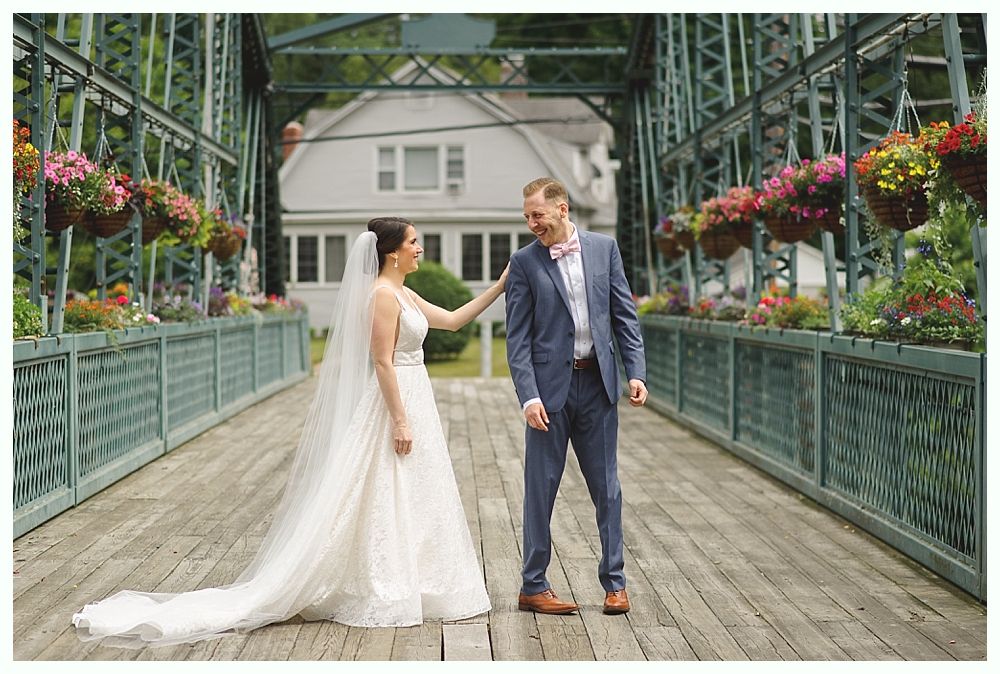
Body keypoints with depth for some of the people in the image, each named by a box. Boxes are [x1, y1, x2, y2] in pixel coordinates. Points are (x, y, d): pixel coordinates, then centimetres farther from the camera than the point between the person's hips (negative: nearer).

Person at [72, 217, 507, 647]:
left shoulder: (403, 295, 14)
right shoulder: (384, 294, -16)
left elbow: (453, 320, 19)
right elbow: (383, 363, -20)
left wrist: (500, 286, 18)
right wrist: (400, 421, -21)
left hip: (409, 403, 10)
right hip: (393, 406, -10)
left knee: (401, 504, 13)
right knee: (385, 504, -4)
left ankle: (391, 591, 19)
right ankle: (383, 596, 2)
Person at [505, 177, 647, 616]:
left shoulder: (604, 247, 5)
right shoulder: (524, 262, -2)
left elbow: (624, 315, 7)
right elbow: (517, 338, -5)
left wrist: (636, 372, -3)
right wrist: (528, 396, -15)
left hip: (598, 382, 2)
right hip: (550, 386, -2)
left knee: (606, 486, 8)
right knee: (541, 487, 3)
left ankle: (614, 582, 18)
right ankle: (533, 587, 12)